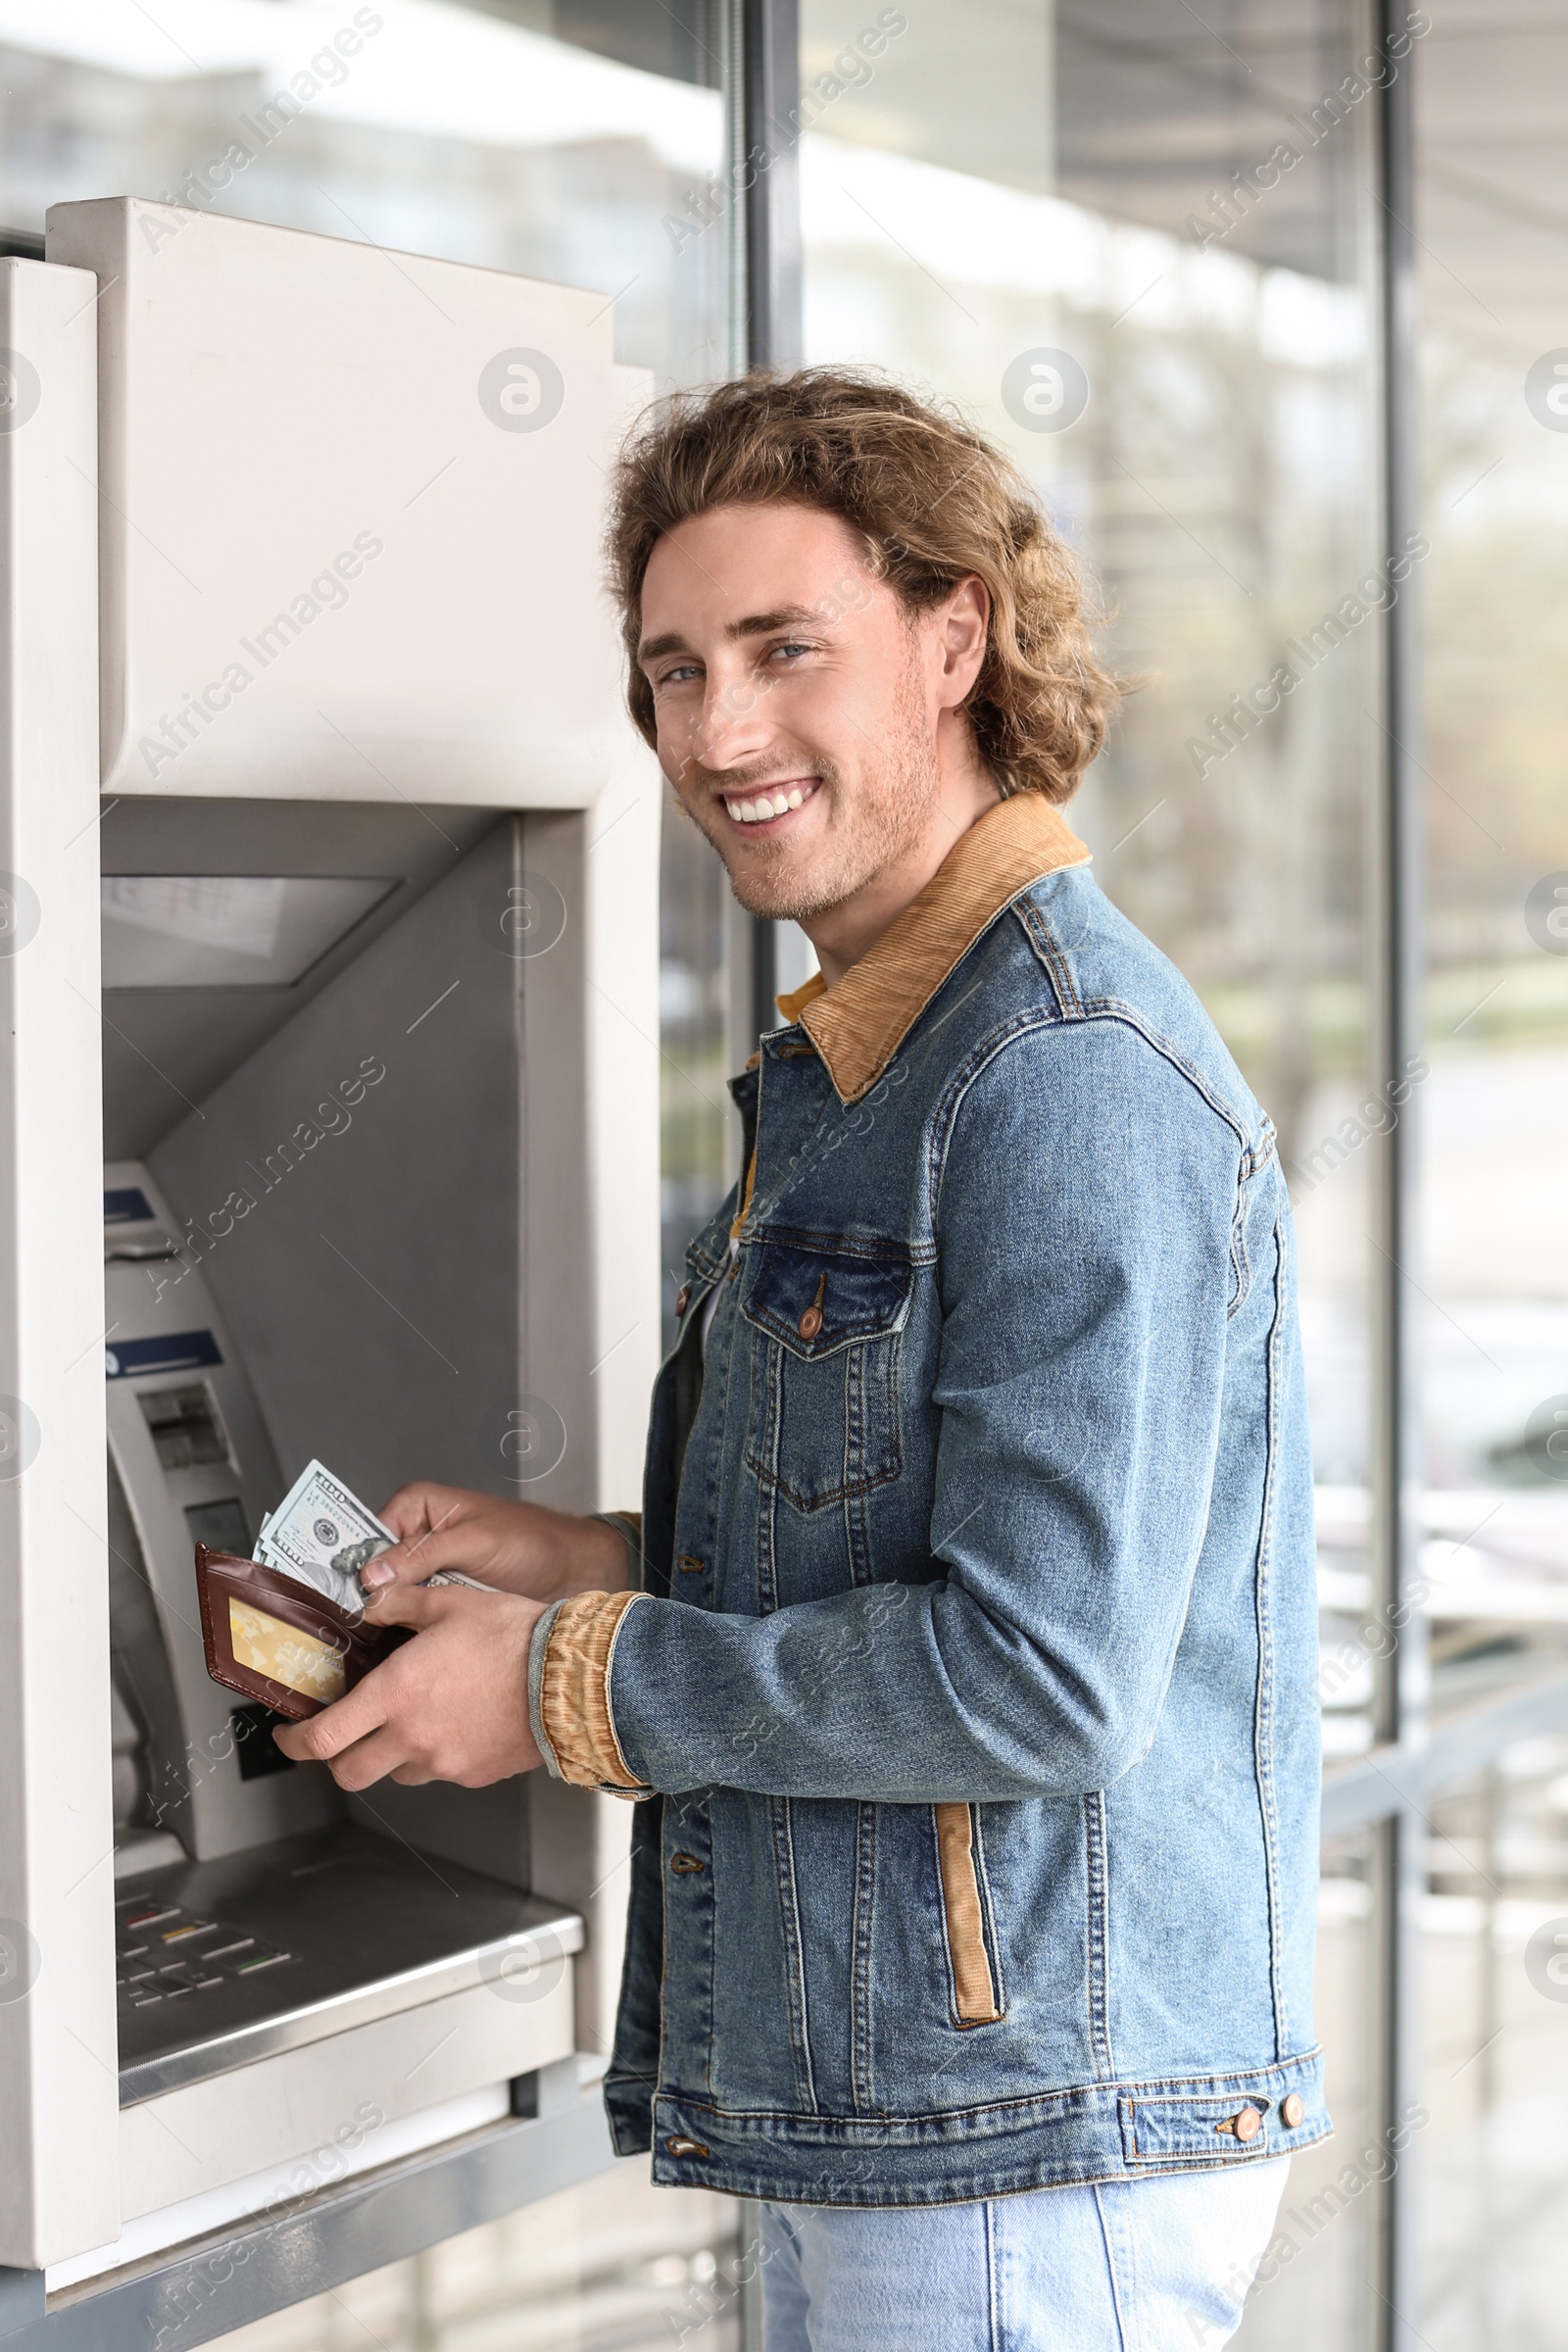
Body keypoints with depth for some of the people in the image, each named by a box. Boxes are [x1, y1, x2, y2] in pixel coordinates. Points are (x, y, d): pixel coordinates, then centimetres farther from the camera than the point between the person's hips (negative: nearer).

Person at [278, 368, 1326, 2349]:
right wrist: (610, 1566, 7)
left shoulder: (1074, 1082, -19)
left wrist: (577, 1684, -15)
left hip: (1039, 2135, -9)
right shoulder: (855, 1069, 15)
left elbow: (1047, 1673, -24)